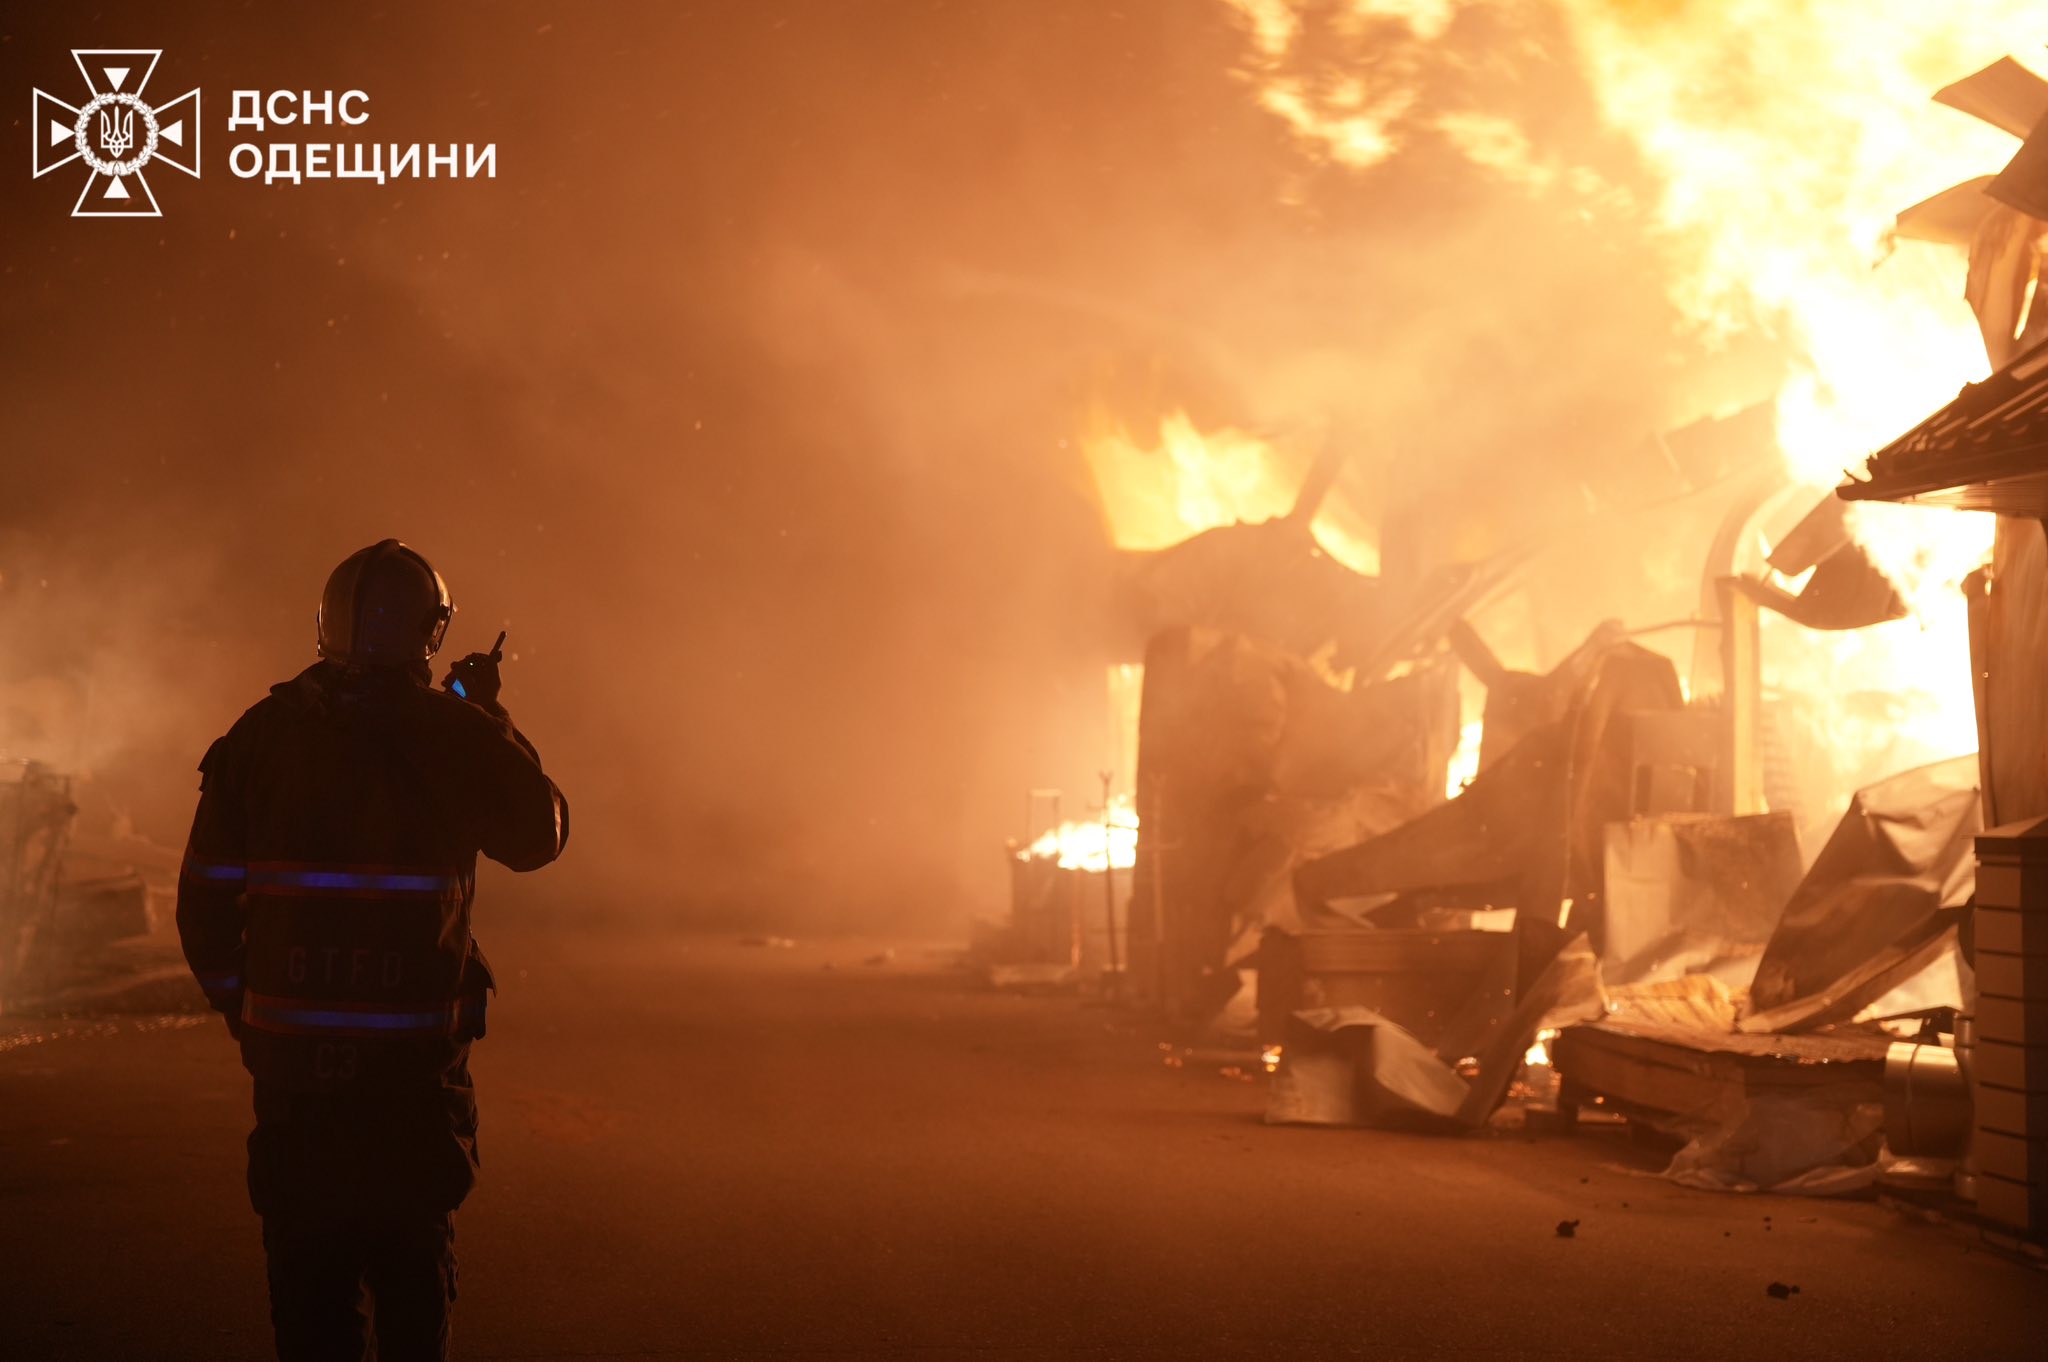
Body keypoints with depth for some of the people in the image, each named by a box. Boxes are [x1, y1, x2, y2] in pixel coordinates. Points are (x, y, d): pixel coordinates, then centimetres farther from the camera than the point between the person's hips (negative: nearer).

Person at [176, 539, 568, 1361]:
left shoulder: (261, 736, 0)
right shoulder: (452, 734, -6)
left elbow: (206, 899, 1)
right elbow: (540, 836, 10)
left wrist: (242, 1009, 13)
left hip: (291, 1054, 1)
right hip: (416, 1056, -1)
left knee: (307, 1265, 11)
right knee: (413, 1263, 14)